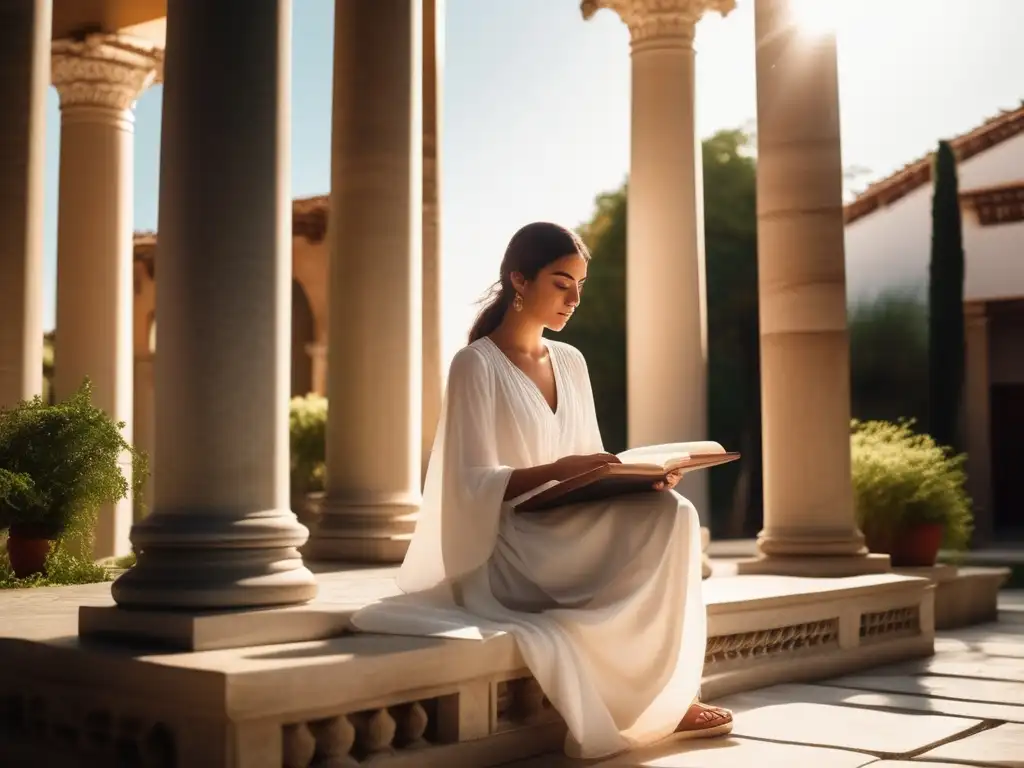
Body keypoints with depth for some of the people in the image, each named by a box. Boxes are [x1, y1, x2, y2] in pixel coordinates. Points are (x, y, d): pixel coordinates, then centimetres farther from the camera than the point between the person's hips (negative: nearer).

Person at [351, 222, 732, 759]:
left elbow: (589, 467, 14)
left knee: (669, 514, -22)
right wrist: (556, 471, -30)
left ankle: (670, 692, -17)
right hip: (506, 546, -7)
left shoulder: (571, 363, 14)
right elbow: (473, 484, -14)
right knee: (660, 522, -27)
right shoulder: (476, 365, -8)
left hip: (568, 535, 7)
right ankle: (658, 704, -11)